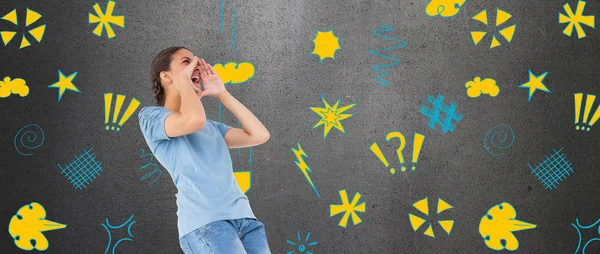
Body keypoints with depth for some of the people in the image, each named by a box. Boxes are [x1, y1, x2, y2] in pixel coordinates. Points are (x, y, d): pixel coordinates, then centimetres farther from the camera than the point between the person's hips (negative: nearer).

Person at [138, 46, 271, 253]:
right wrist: (183, 79, 6)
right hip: (205, 221, -7)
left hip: (245, 218, 7)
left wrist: (222, 94, 22)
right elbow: (194, 120, -12)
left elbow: (260, 135, 18)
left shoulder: (211, 127, 30)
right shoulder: (151, 116, 10)